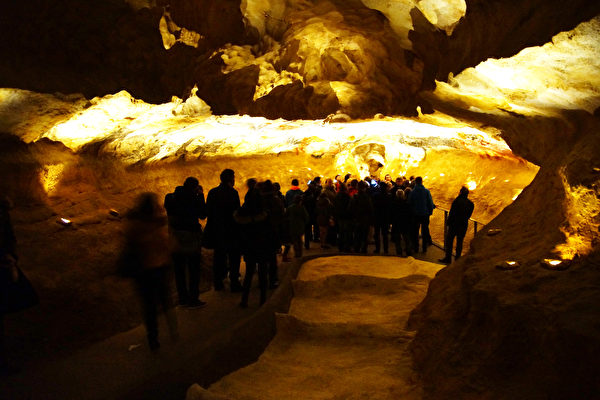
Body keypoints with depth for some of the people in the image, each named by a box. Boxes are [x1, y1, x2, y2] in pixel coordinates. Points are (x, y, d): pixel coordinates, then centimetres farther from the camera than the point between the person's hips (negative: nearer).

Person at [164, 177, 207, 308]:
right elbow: (202, 215, -6)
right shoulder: (193, 199, -17)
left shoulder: (170, 198, 3)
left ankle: (183, 298, 23)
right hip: (190, 238, -6)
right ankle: (193, 300, 10)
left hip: (175, 238, 6)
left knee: (179, 270, 14)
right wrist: (200, 195, -5)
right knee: (194, 270, 6)